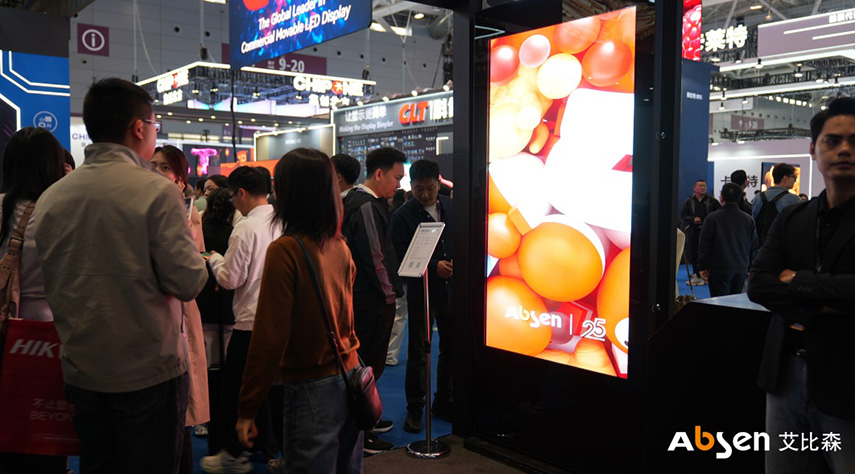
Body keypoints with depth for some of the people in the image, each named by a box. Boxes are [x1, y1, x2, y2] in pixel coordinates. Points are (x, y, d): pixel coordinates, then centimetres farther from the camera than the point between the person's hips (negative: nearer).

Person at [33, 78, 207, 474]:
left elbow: (49, 286, 10)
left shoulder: (51, 197, 1)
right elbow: (189, 283, -17)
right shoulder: (156, 191, -16)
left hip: (80, 372, 6)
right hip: (148, 373, -5)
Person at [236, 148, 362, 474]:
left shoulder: (285, 250, -16)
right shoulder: (340, 247, 3)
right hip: (350, 377, 7)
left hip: (312, 386, -7)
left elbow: (269, 336, -16)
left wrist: (248, 408, -9)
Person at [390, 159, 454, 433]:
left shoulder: (451, 207, 4)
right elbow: (403, 257, -14)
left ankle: (443, 402, 32)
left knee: (451, 349, 14)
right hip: (422, 292, -4)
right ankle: (414, 409, 19)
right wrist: (434, 267, -22)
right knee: (418, 354, 4)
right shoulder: (403, 216, -10)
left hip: (451, 289, 5)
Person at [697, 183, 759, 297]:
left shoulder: (712, 218, -8)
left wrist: (703, 267, 3)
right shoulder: (748, 220, 4)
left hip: (719, 270, -4)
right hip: (741, 269, 4)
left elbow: (704, 244, -5)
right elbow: (754, 246, 9)